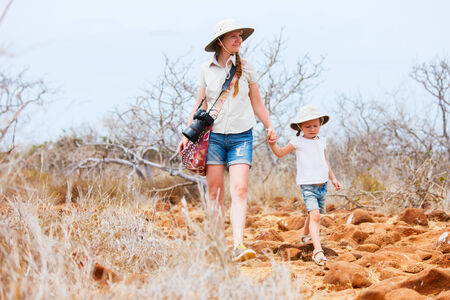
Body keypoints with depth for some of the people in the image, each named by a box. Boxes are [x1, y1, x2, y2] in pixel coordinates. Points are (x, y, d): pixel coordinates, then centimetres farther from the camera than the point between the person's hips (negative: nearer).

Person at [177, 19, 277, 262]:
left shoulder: (246, 68, 5)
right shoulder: (206, 70, 5)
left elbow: (256, 102, 13)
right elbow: (200, 106, 10)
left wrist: (269, 126, 3)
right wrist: (188, 134, 3)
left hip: (241, 137, 0)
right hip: (214, 135, 0)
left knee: (239, 190, -14)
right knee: (214, 193, 0)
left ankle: (238, 245, -23)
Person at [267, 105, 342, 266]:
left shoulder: (322, 141, 12)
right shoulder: (298, 141, -2)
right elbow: (281, 153, 4)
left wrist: (333, 178, 24)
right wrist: (272, 144, -15)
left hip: (322, 185, 6)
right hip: (308, 186, -6)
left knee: (315, 214, 20)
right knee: (314, 215, -21)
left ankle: (305, 235, 49)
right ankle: (318, 250, -30)